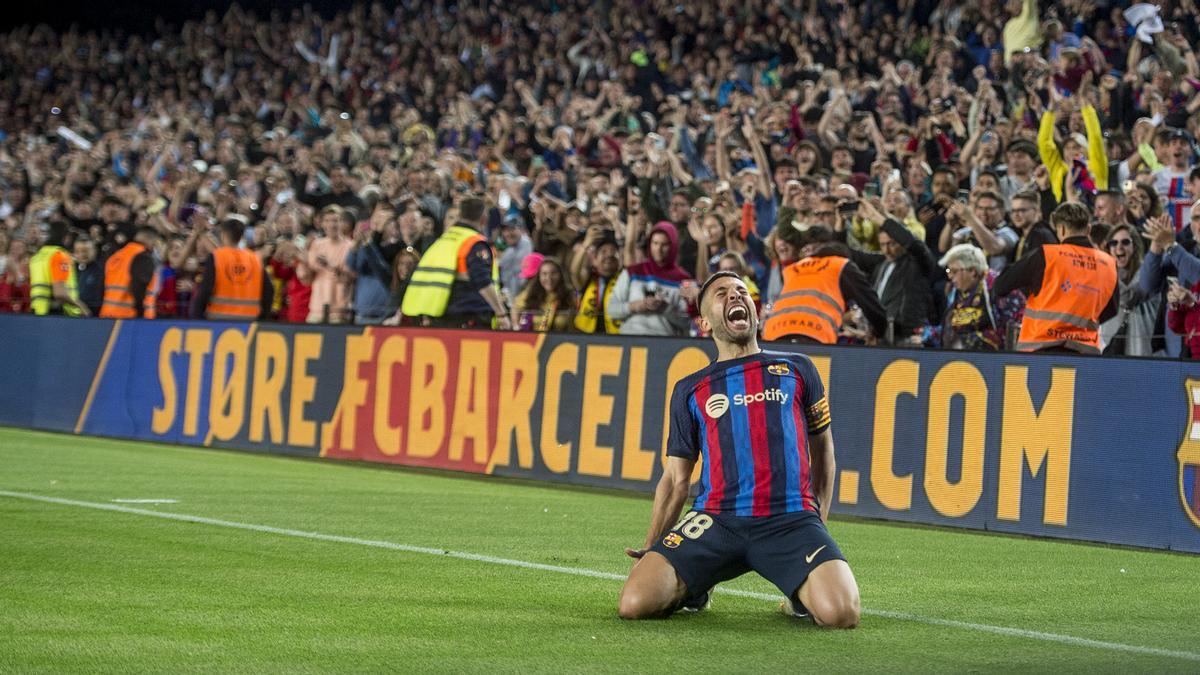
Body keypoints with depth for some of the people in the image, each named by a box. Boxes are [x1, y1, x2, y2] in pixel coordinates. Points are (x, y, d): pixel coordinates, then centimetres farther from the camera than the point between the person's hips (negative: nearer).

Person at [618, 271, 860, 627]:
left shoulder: (797, 369, 17)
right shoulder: (690, 389, 17)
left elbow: (822, 448, 24)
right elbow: (676, 478, 18)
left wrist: (818, 521, 16)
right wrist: (651, 549, 9)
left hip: (791, 520, -1)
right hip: (715, 519, 1)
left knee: (840, 613, -27)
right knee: (635, 603, -21)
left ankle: (800, 593, 10)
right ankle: (695, 586, 14)